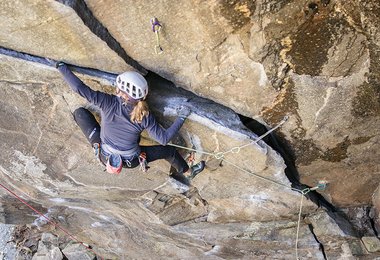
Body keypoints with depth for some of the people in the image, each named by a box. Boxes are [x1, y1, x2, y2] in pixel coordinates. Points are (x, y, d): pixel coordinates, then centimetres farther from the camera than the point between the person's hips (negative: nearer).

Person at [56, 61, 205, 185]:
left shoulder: (108, 102, -26)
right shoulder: (144, 116, -23)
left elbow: (79, 88, -28)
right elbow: (164, 138, -18)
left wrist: (61, 66, -14)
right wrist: (181, 118, -9)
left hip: (104, 156, 0)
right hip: (131, 162, 0)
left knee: (80, 112, 7)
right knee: (169, 151, 20)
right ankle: (189, 173, 44)